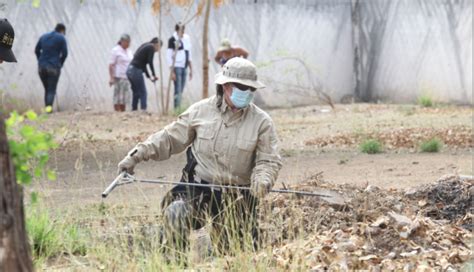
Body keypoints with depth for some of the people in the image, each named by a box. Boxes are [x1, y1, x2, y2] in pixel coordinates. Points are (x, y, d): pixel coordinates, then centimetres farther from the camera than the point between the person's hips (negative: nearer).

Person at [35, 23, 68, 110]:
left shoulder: (43, 37, 15)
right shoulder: (61, 38, -1)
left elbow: (36, 50, 14)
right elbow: (64, 53, -6)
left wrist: (41, 62, 15)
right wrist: (60, 64, 9)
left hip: (41, 67, 5)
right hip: (53, 67, -5)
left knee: (47, 90, 15)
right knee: (52, 91, -5)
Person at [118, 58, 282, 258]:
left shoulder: (261, 121, -4)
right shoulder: (201, 111, -1)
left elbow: (268, 161, -6)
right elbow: (169, 138, 6)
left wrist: (262, 180, -29)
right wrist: (137, 155, -2)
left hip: (236, 198, 1)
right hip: (198, 189, -1)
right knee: (175, 213, -31)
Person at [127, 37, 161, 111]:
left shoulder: (145, 46, 22)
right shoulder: (151, 48, -4)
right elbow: (150, 62, -14)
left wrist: (149, 76, 20)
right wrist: (154, 75, -6)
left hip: (130, 70, 9)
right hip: (136, 71, -9)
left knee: (136, 93, 14)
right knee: (143, 93, -5)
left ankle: (134, 110, 14)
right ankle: (143, 110, -12)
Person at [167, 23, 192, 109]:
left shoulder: (186, 38, 12)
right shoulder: (173, 40, -7)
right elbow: (168, 56, -8)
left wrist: (191, 69, 18)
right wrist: (172, 72, -13)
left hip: (184, 67, 6)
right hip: (177, 67, -6)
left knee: (181, 90, 8)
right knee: (178, 90, -11)